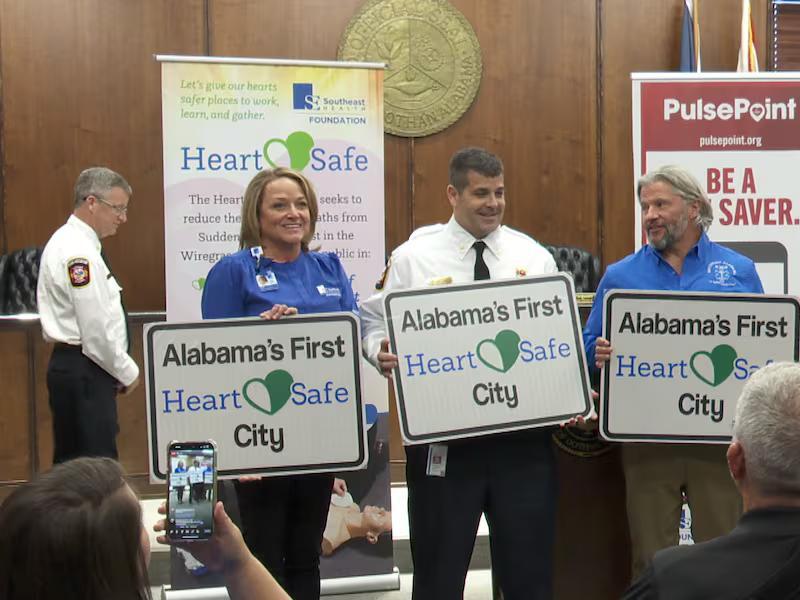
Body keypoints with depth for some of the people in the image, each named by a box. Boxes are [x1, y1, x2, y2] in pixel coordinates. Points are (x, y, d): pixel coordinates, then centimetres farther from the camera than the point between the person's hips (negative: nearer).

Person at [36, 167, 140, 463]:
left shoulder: (73, 243, 15)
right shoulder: (79, 252, -17)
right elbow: (96, 329, -20)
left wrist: (121, 368, 14)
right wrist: (127, 372, -8)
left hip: (74, 369, 11)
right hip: (84, 371, -10)